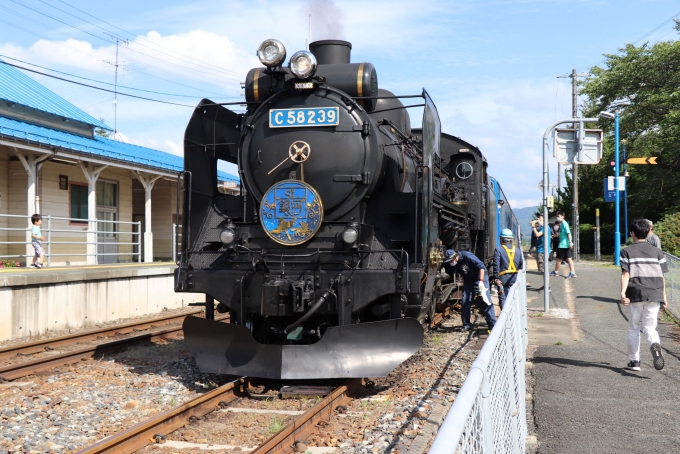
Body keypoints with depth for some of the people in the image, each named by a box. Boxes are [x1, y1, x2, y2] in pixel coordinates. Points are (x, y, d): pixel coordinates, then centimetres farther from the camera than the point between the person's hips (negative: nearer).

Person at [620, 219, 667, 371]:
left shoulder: (627, 252, 3)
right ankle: (655, 345, -28)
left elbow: (625, 274, -8)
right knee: (649, 327, 5)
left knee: (633, 328, 13)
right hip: (654, 295, 2)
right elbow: (662, 276, 8)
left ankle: (634, 361, 16)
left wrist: (623, 293, -16)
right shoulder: (657, 251, 10)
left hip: (635, 295, -1)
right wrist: (664, 297, 13)